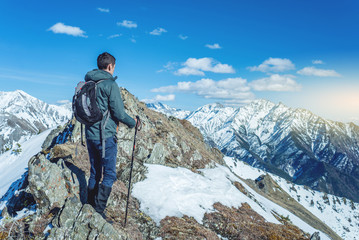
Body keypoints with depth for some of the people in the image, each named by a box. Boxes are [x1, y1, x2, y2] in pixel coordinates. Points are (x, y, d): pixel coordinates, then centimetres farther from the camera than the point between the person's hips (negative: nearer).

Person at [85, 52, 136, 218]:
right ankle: (98, 211, 0)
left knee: (94, 173, 17)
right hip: (105, 136, -7)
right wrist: (132, 122, 3)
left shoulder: (87, 83, 10)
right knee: (109, 175, 1)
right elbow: (119, 113, -15)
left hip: (89, 134, 8)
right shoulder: (110, 84, -12)